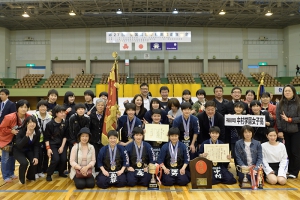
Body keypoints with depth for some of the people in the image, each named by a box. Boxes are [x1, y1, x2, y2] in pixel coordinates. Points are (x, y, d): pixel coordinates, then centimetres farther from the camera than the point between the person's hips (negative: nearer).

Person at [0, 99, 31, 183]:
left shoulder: (28, 117, -19)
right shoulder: (9, 117, -33)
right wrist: (11, 131, -28)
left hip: (16, 139, 5)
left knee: (13, 156, 18)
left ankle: (11, 173, 33)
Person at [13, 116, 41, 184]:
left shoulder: (37, 132, -15)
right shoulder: (21, 132, -28)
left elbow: (36, 146, -7)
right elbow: (19, 146, -37)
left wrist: (36, 157, -19)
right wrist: (26, 136, -47)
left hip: (29, 150, 4)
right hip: (18, 151, -4)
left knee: (34, 162, -19)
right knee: (24, 162, -29)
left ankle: (30, 177, 12)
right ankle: (21, 179, 1)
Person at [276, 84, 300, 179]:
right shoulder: (280, 104, 1)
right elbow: (278, 118, -3)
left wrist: (289, 119, -17)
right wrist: (280, 131, -10)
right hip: (285, 132, 2)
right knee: (287, 151, 9)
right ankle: (289, 170, 21)